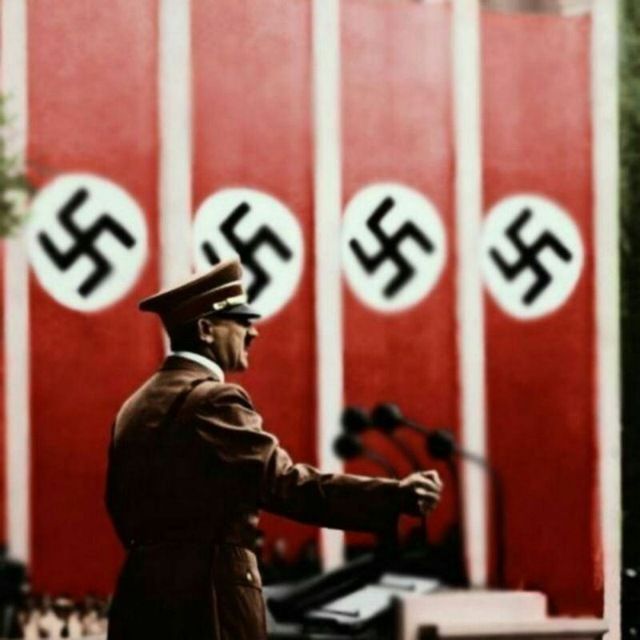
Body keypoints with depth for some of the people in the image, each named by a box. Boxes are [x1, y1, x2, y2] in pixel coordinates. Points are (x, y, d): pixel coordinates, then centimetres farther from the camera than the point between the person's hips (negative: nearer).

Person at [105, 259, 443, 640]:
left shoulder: (136, 407, 15)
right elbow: (287, 484, -22)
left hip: (143, 596, 9)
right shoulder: (212, 401, -13)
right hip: (206, 599, -9)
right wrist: (396, 497, -25)